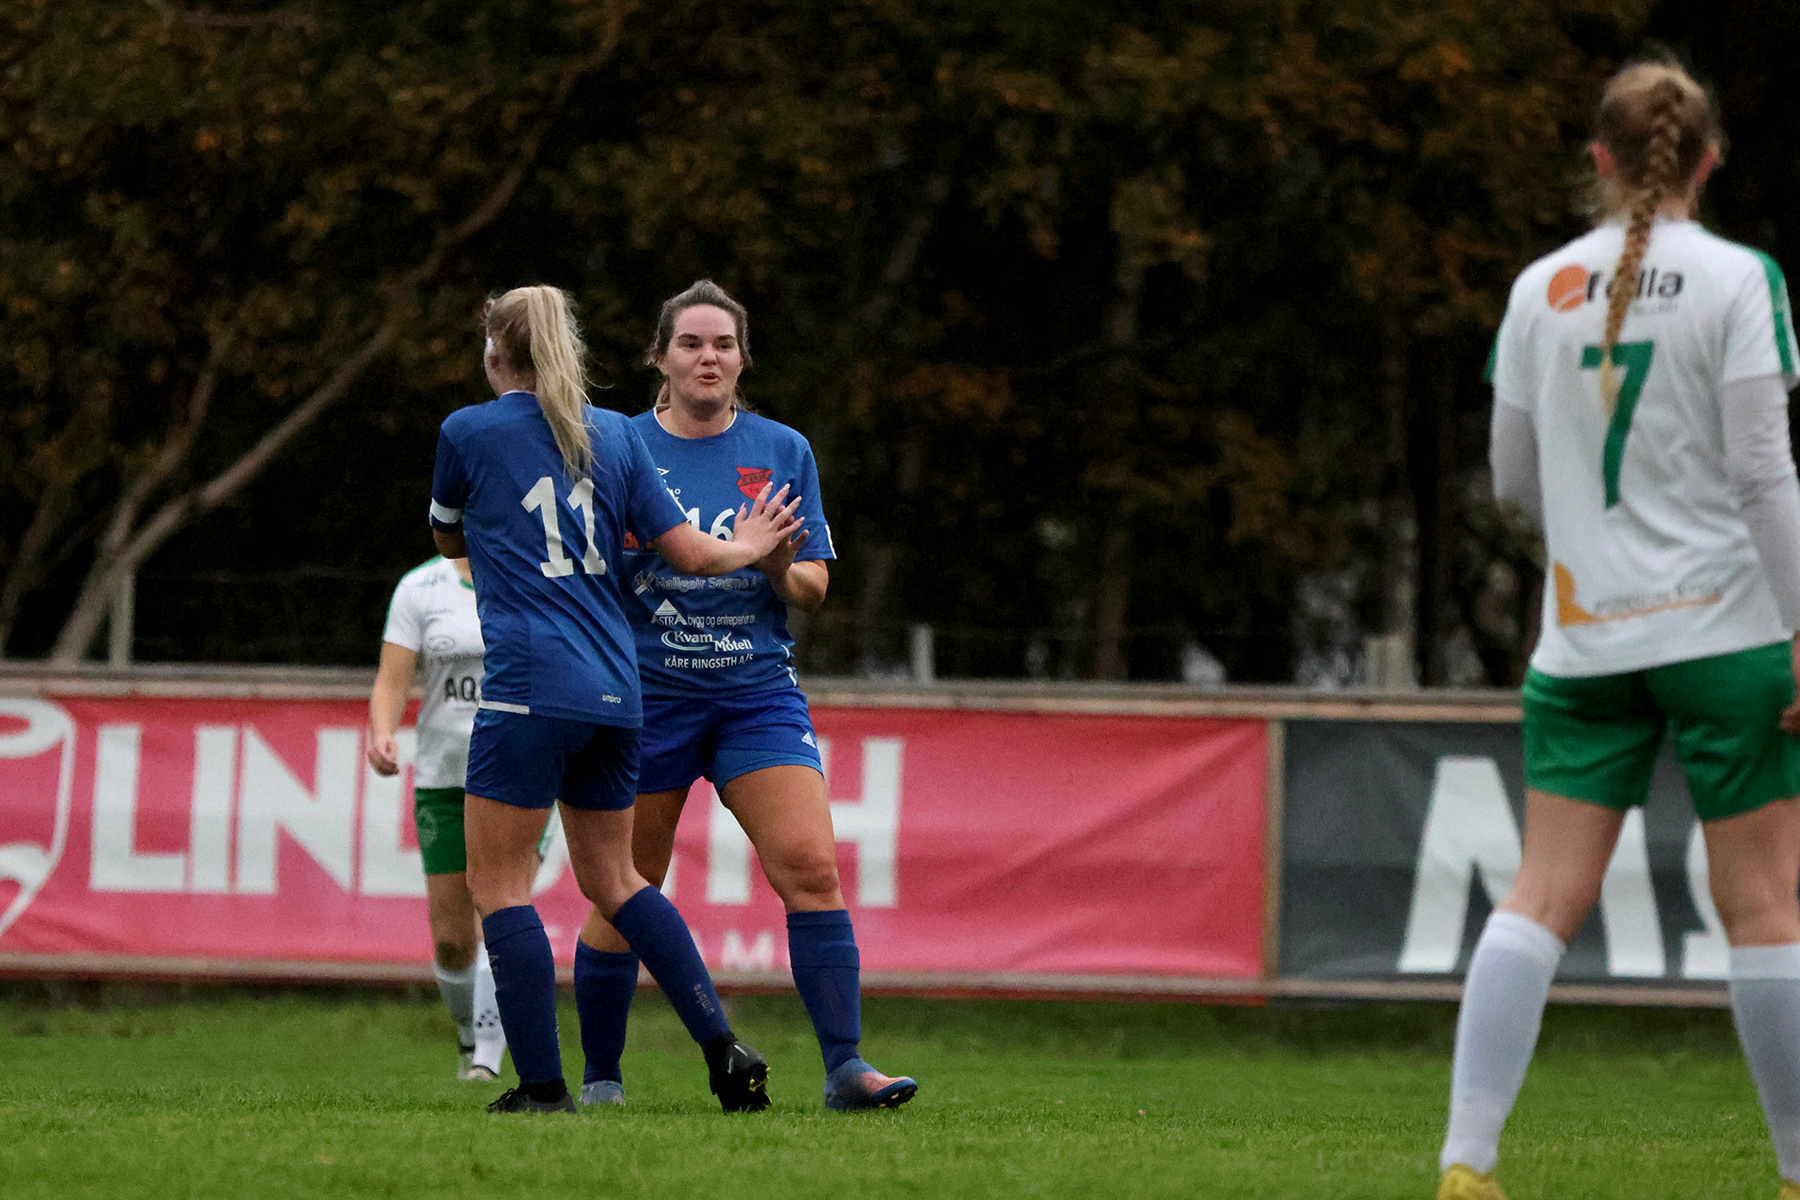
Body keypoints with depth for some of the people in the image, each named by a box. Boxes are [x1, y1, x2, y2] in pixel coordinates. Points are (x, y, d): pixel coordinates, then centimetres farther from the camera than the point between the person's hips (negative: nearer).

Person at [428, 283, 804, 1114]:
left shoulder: (467, 432, 1)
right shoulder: (614, 434, 12)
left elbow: (448, 539, 19)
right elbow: (688, 554, 10)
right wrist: (748, 548, 31)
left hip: (528, 686, -6)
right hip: (614, 687, 6)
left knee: (498, 885, -1)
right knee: (612, 877, 17)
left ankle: (541, 1085, -8)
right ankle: (724, 1050, 9)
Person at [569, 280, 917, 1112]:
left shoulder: (783, 452, 6)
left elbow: (812, 590, 8)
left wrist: (785, 570, -15)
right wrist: (621, 547, -18)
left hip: (756, 691, 1)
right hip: (647, 692, -1)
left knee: (810, 866, -15)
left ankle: (845, 1066, -16)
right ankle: (600, 1076, 18)